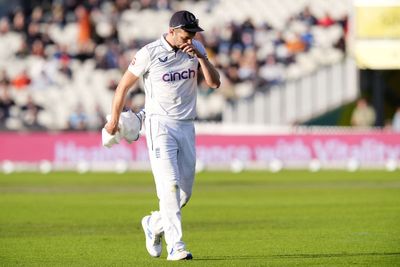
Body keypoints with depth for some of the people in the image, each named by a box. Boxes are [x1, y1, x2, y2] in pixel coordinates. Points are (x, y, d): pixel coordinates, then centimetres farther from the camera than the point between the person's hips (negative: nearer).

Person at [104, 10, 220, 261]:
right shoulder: (150, 53, -10)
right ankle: (175, 246, -21)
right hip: (160, 125, -5)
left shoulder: (196, 49, 3)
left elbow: (215, 83, -4)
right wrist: (114, 120, 9)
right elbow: (124, 85, 1)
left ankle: (155, 223, 35)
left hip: (186, 127, 5)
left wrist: (200, 57, -18)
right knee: (170, 184, -18)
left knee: (184, 193, 7)